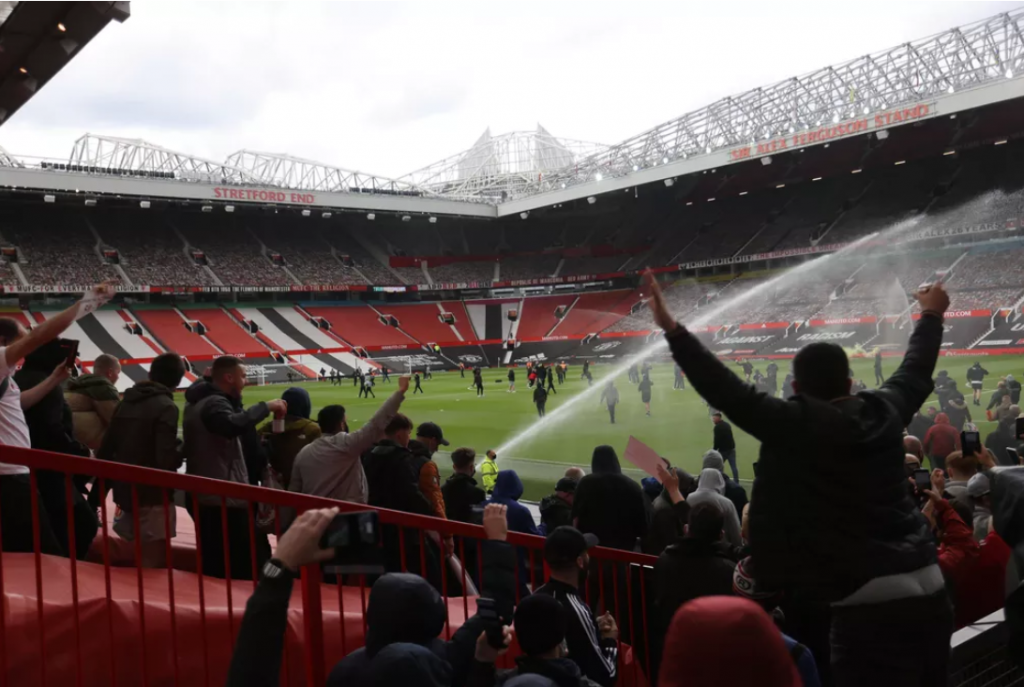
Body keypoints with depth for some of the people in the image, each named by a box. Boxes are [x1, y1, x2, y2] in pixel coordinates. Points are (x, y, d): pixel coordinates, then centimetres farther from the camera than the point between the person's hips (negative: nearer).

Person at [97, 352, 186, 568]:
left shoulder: (126, 402, 7)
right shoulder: (166, 407, -14)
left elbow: (104, 451, 9)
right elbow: (167, 460, -23)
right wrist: (181, 452, -2)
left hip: (126, 494, 7)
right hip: (154, 498, -7)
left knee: (139, 562, 21)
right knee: (155, 566, 2)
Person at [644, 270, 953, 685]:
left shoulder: (796, 425, -11)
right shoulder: (885, 411, 7)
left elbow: (728, 393, -15)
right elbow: (916, 371, 25)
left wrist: (673, 331, -14)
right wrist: (932, 316, 43)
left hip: (870, 602, -7)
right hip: (929, 587, 7)